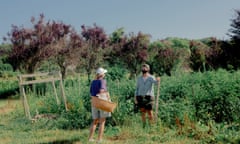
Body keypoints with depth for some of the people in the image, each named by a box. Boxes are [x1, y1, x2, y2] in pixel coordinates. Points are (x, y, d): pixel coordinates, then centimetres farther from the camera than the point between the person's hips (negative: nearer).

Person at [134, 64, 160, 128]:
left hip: (149, 97, -3)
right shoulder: (139, 78, 10)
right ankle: (144, 125, 13)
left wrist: (157, 80, -47)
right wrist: (135, 97, 4)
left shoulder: (151, 78, -1)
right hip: (140, 97, 3)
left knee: (149, 112, -3)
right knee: (143, 112, 4)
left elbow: (155, 82, -23)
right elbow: (137, 88, 12)